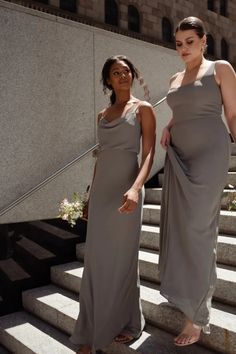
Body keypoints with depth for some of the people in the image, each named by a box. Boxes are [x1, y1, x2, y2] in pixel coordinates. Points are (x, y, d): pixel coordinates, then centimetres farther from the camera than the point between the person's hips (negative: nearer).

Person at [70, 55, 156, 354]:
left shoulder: (143, 109, 0)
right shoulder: (102, 115, 16)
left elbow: (148, 154, -10)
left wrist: (136, 188, -27)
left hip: (125, 191, -5)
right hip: (100, 191, 5)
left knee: (123, 260, 4)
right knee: (96, 261, 8)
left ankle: (128, 323, 26)